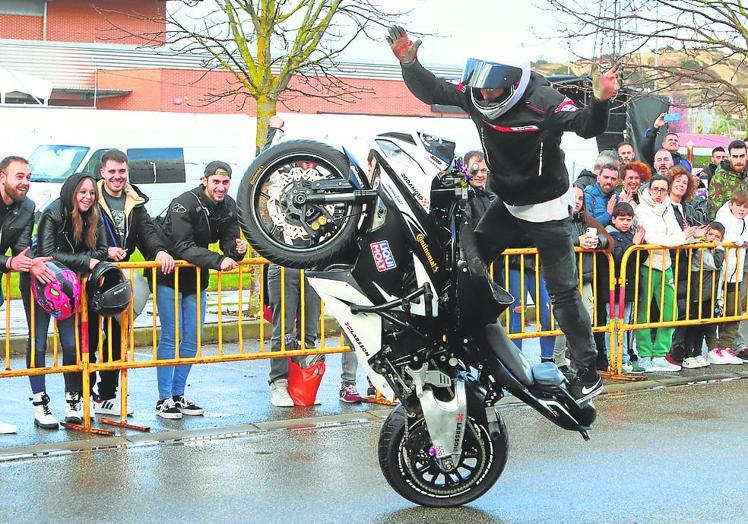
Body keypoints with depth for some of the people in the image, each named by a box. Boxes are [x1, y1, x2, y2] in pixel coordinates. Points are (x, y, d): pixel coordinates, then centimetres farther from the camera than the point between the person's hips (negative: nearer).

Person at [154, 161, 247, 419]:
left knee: (192, 339, 8)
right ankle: (164, 399, 2)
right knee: (170, 337, -5)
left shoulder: (228, 206, -1)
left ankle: (178, 395, 18)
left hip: (197, 278, 7)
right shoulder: (184, 204, -22)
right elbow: (183, 247, -29)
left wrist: (238, 249, -24)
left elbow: (229, 242, 0)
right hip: (170, 275, -7)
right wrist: (218, 260, -38)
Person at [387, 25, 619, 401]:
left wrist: (600, 100, -54)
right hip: (505, 204, 6)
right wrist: (408, 62, -17)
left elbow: (586, 126, -35)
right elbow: (430, 92, -1)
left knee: (563, 293, -3)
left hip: (546, 209, -6)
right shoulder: (474, 94, -8)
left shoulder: (542, 101, -25)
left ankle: (588, 374, 5)